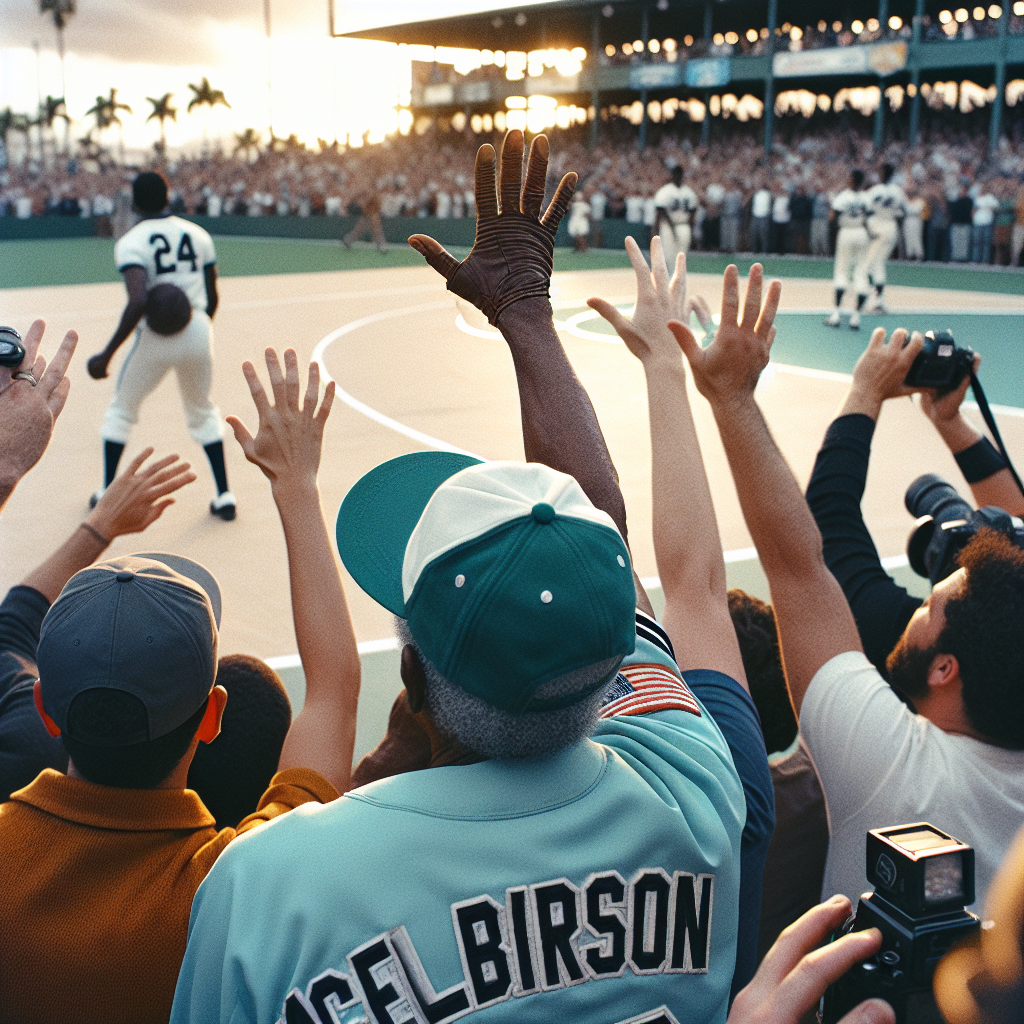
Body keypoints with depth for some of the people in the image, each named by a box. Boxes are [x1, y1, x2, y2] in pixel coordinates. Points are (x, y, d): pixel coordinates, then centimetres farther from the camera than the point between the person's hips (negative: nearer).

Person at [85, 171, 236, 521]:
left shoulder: (130, 243, -8)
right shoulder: (198, 235, 6)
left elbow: (138, 301, -22)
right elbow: (212, 296, 11)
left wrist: (108, 354, -17)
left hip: (156, 335, -3)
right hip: (198, 331, 4)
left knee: (121, 410, 19)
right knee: (202, 412, 22)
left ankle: (107, 494, 22)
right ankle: (224, 497, 18)